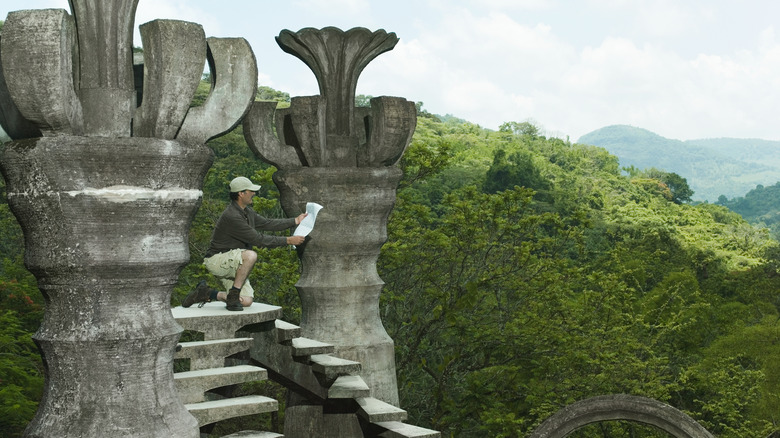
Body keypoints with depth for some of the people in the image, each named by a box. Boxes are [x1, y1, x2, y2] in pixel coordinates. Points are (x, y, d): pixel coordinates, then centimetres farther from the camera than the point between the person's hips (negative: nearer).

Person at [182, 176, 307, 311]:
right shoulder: (231, 216, -24)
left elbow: (267, 224, 16)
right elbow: (258, 239, -24)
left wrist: (295, 221, 11)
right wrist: (288, 240, -21)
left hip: (233, 264, 9)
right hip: (217, 259, -9)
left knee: (247, 301, -8)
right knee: (250, 255, -35)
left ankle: (207, 293, 10)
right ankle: (233, 296, -22)